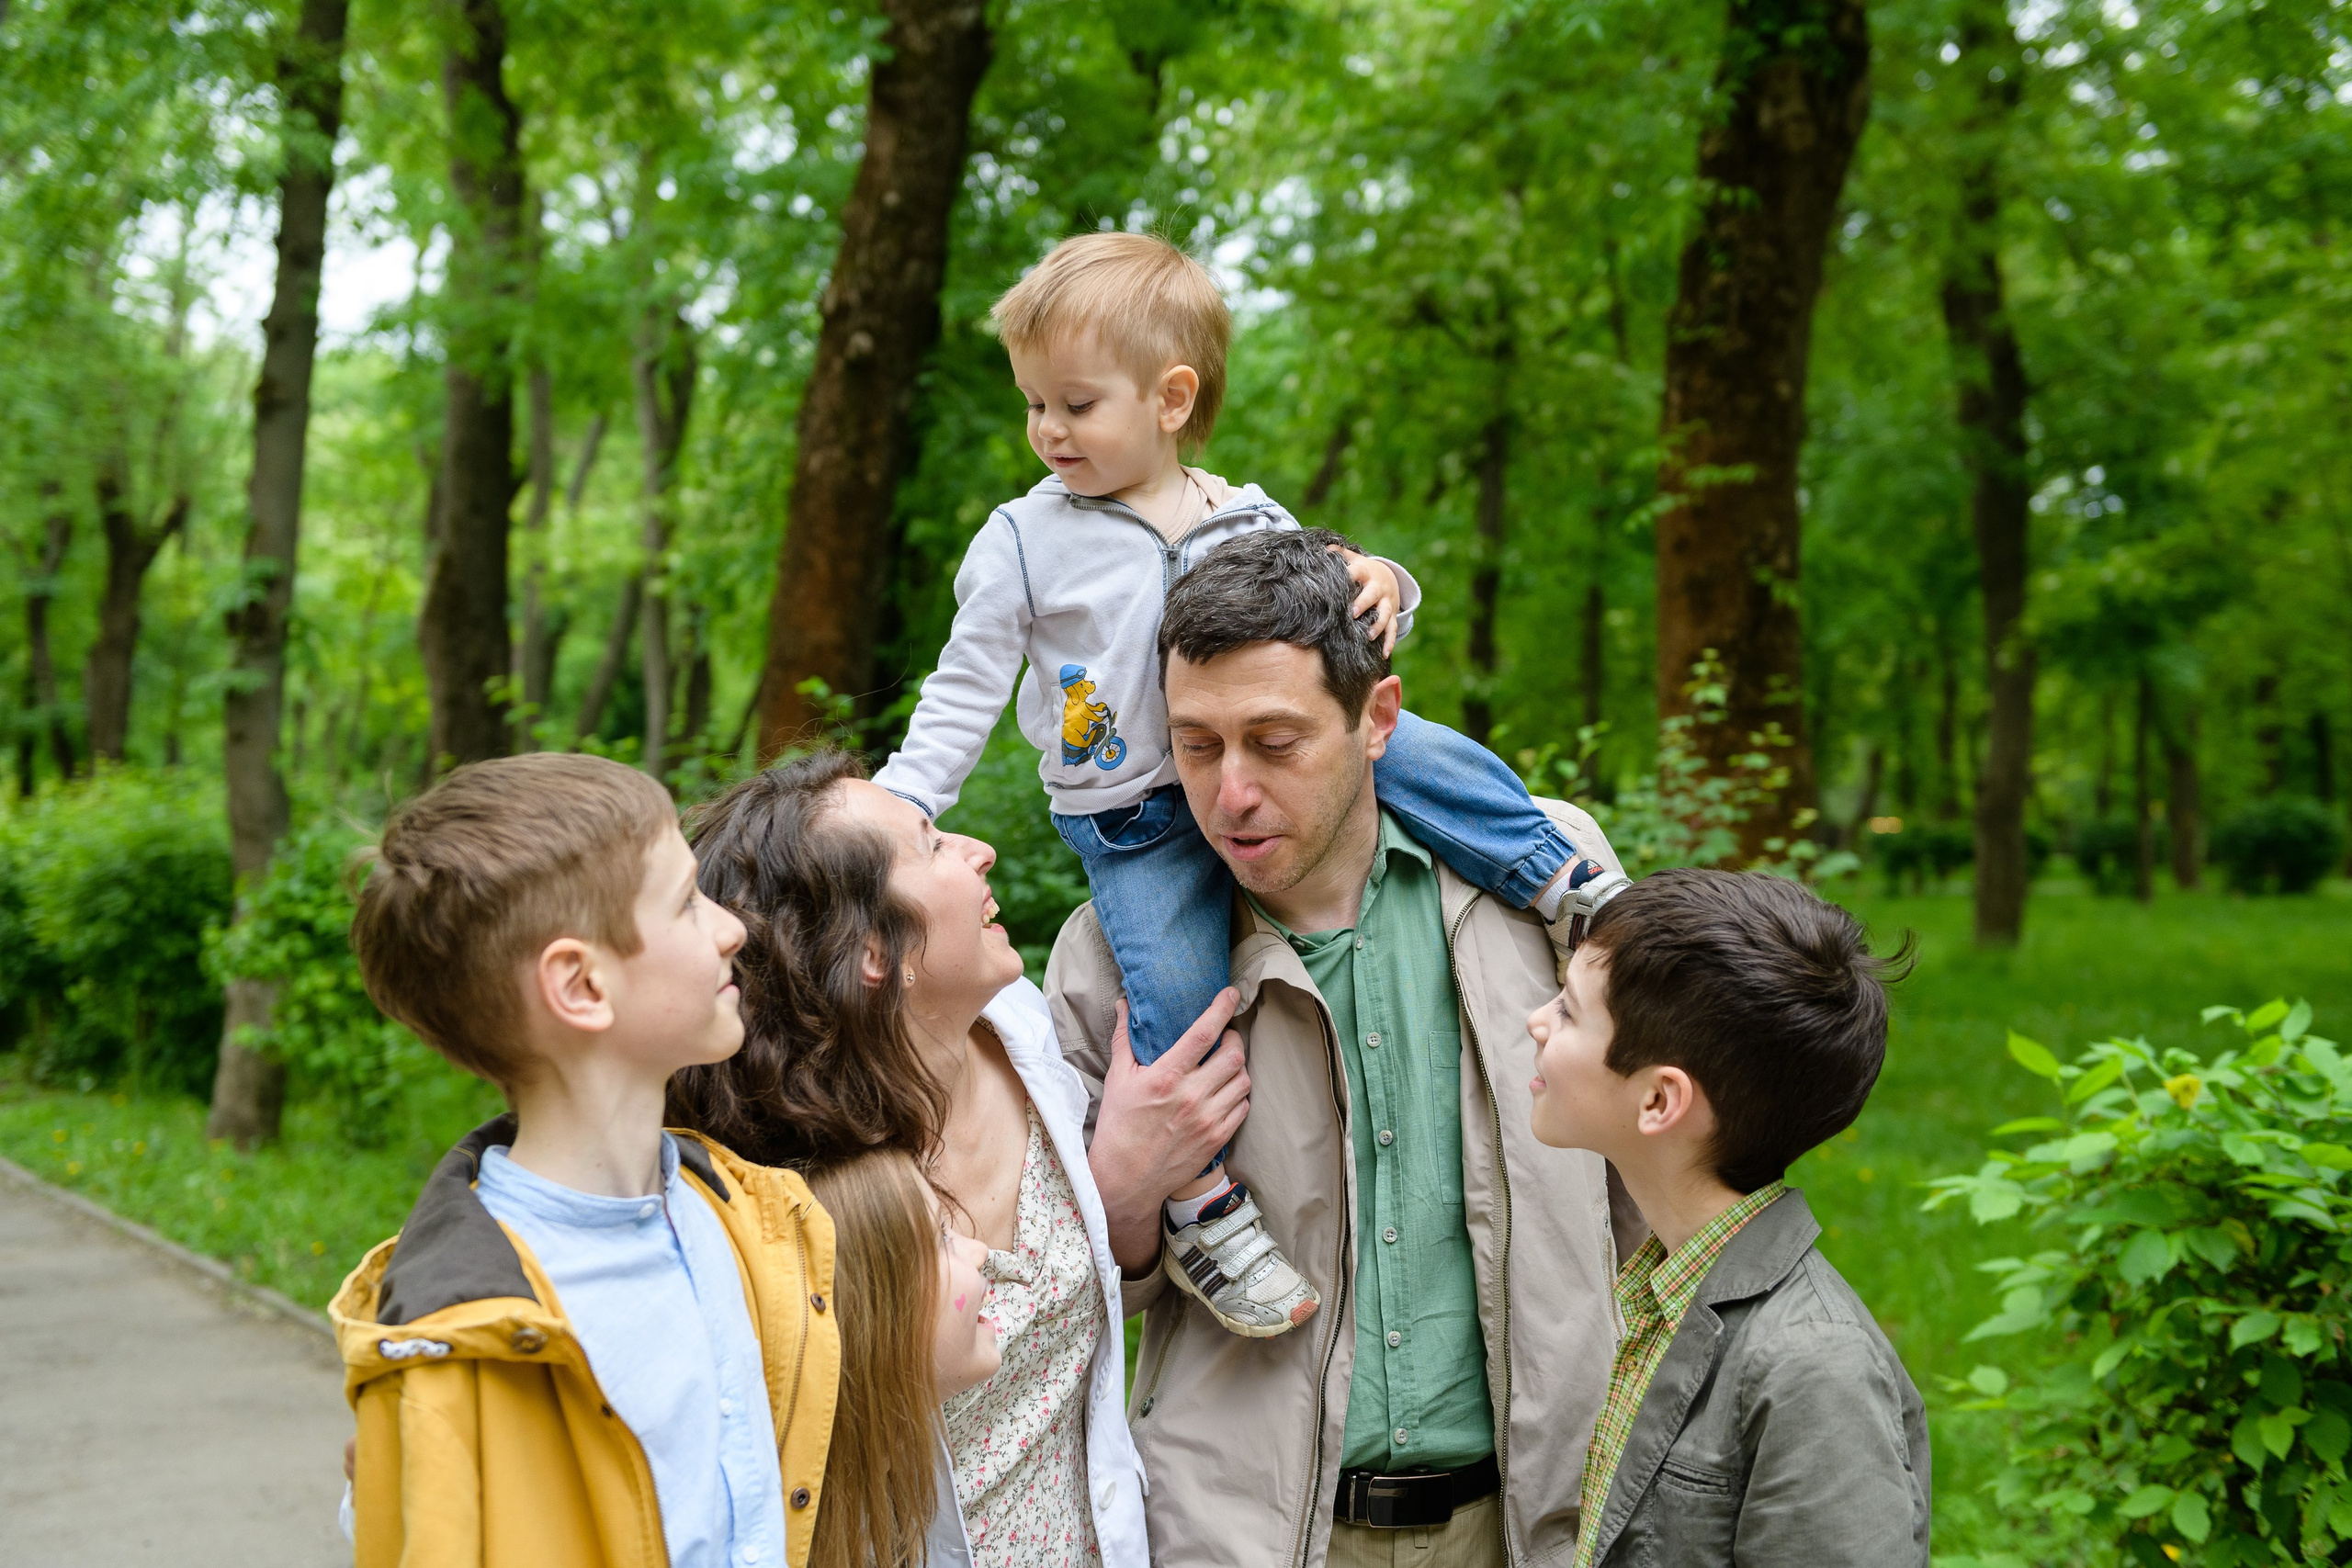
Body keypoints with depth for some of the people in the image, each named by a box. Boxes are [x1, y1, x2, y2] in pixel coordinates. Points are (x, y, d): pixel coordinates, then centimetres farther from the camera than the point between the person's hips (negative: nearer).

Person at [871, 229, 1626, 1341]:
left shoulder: (1247, 522, 5)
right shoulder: (1025, 544, -4)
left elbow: (1338, 639, 11)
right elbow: (962, 696, -1)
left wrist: (1381, 586, -13)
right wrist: (892, 810, -12)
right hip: (1137, 826, -3)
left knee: (1421, 754, -16)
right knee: (1176, 996, -22)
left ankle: (1580, 897, -5)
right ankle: (1199, 1206, -9)